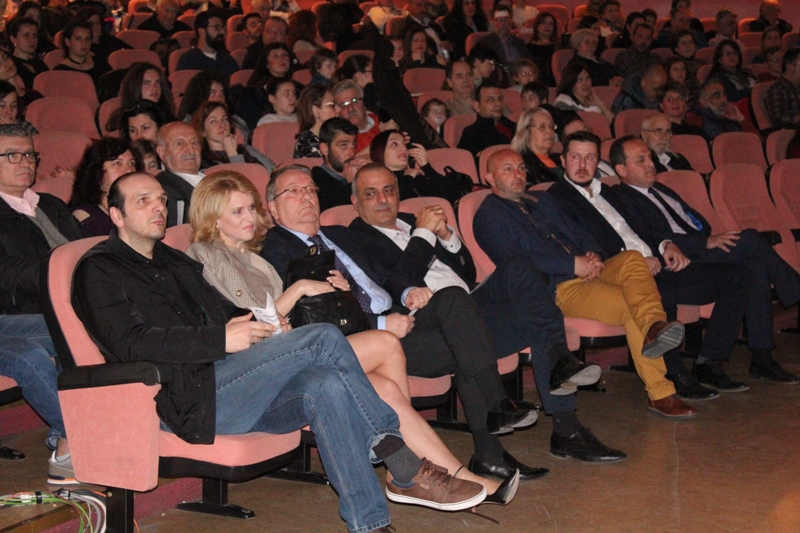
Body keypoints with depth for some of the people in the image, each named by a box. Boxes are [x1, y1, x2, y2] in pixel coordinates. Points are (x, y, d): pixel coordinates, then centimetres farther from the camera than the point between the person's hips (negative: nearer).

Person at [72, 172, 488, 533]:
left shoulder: (175, 261, 29)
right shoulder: (99, 269, 4)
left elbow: (225, 314, 27)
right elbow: (131, 342, -12)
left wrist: (262, 325, 4)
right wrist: (220, 339, -18)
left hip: (226, 387, 8)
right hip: (185, 402, -7)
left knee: (324, 385, -24)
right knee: (322, 338, -22)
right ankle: (405, 470, -16)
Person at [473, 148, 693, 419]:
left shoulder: (540, 200, 28)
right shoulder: (488, 215, 2)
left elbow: (577, 232, 25)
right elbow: (514, 261, -13)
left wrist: (592, 256, -2)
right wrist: (575, 265, -17)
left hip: (585, 272, 7)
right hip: (557, 289, -7)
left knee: (632, 258, -26)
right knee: (632, 306, -27)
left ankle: (654, 326, -51)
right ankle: (660, 393, -27)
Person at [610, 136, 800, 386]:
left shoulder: (660, 190, 27)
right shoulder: (621, 199, -2)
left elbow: (698, 221, 26)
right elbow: (649, 241, -15)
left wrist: (710, 238, 2)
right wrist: (706, 242, -18)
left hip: (700, 255, 8)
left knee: (755, 267, -19)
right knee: (748, 240, -22)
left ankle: (762, 358, -16)